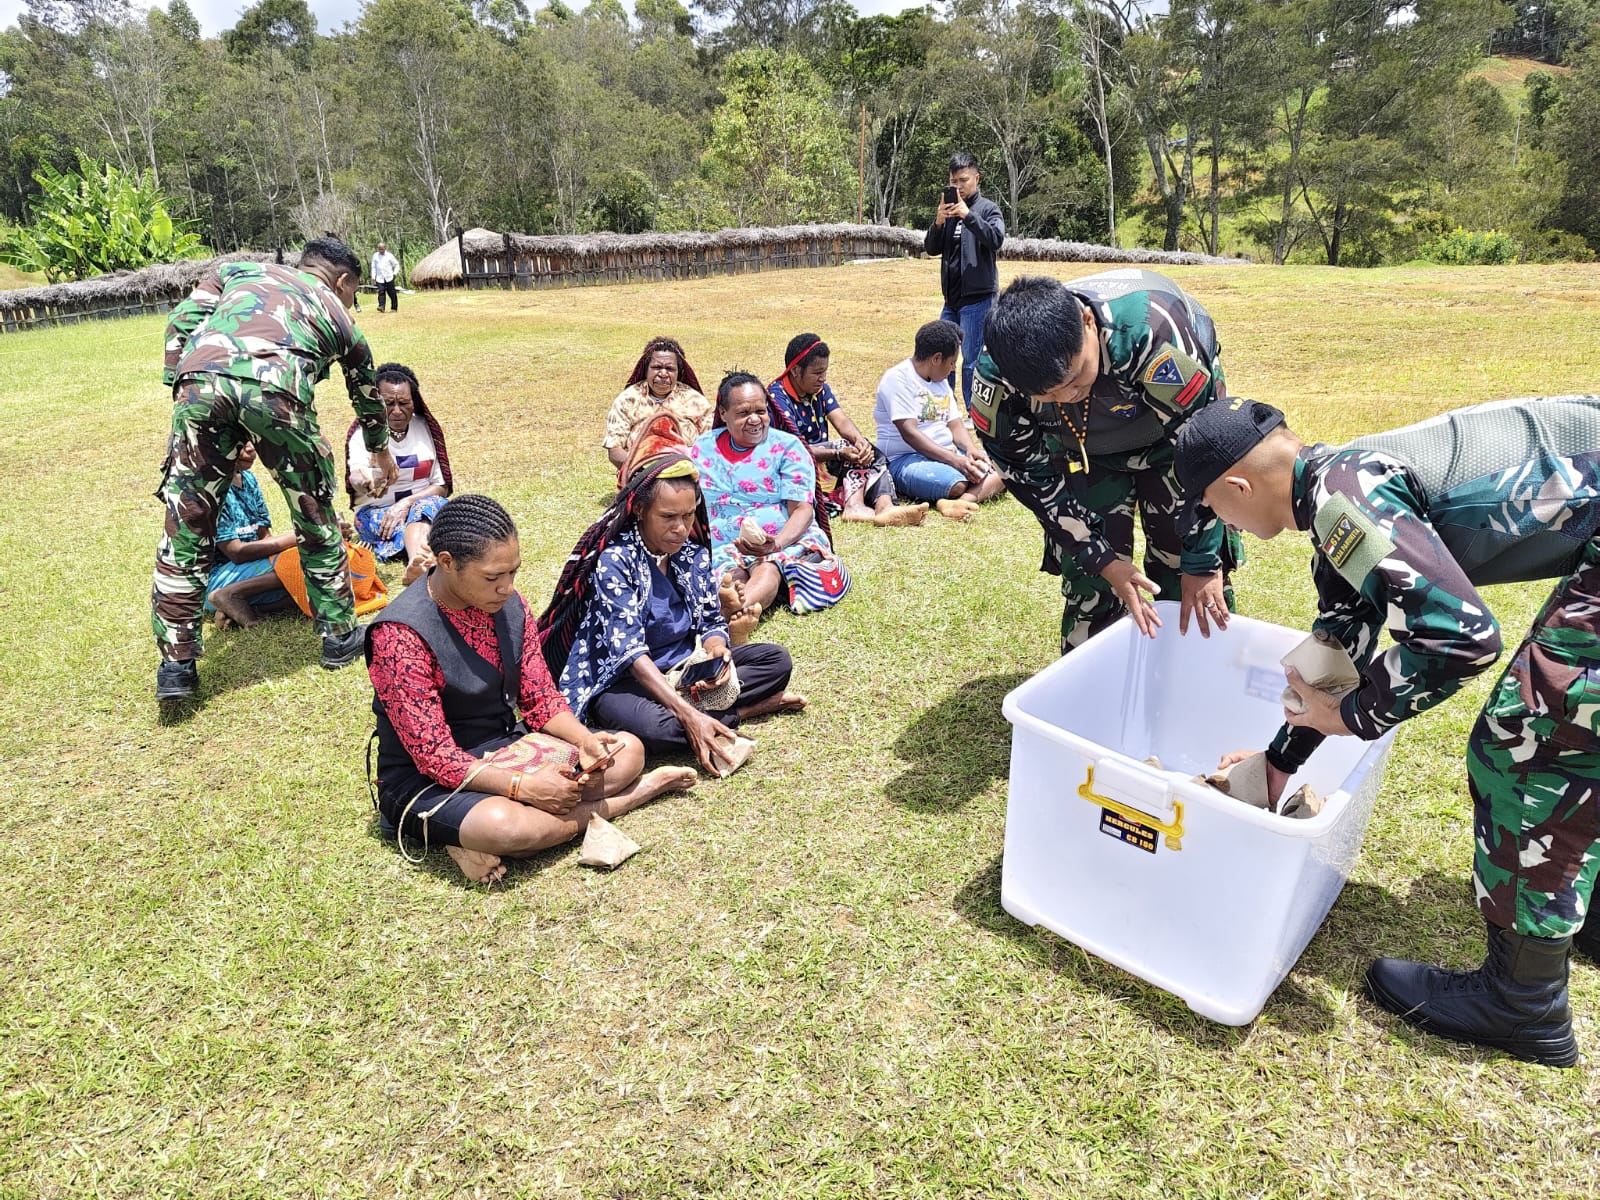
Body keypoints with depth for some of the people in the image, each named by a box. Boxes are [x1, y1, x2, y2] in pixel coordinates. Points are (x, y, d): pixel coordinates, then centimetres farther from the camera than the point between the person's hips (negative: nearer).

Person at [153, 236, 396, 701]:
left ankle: (176, 665, 15)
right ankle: (339, 636, 29)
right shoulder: (337, 313, 34)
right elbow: (368, 397, 47)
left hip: (200, 379, 2)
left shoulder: (238, 270, 37)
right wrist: (381, 453, 63)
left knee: (186, 531, 11)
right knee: (316, 518, 19)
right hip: (276, 387, -1)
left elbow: (182, 322, 19)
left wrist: (182, 394, 20)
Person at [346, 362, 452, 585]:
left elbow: (442, 487, 1)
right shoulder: (363, 434, -3)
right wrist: (366, 481, -49)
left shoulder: (426, 428, 4)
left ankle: (416, 564, -66)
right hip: (376, 511, 0)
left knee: (428, 505, -38)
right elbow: (356, 477, -23)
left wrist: (407, 503, -18)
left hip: (425, 504, 0)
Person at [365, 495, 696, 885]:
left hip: (506, 746, 7)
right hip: (427, 780, -7)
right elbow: (434, 755, -23)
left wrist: (583, 739, -18)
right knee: (505, 825, -38)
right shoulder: (401, 635, -24)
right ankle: (632, 795, -13)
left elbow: (541, 697, 2)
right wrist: (522, 787, -29)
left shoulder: (509, 605, -4)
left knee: (628, 750, -3)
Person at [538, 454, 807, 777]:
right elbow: (629, 650, -27)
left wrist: (717, 651, -22)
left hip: (686, 665, 6)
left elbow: (711, 622, 6)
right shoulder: (614, 559, -19)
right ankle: (745, 708, -15)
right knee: (651, 726, -39)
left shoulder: (694, 552, 0)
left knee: (776, 659, -5)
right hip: (623, 677, -6)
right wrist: (689, 715, -36)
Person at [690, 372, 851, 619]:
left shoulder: (787, 446, 5)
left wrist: (778, 543, -25)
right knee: (732, 573, -34)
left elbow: (803, 509, -5)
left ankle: (735, 608, -70)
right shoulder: (703, 449, 14)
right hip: (723, 549, 3)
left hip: (788, 542, -3)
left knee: (767, 568, -39)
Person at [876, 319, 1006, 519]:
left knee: (1002, 469, -15)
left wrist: (970, 449, -9)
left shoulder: (941, 382, 18)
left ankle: (965, 500, -36)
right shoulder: (897, 378, -10)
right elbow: (909, 433, -20)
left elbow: (955, 424, 15)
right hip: (906, 459, -9)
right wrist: (955, 460, -27)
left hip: (948, 454, 9)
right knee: (957, 484, -39)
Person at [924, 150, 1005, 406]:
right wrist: (938, 222, -11)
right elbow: (931, 249, 8)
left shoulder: (988, 208, -1)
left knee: (972, 361, -5)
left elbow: (996, 240, -17)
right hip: (952, 297, 6)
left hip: (978, 297, -6)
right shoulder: (948, 208, 13)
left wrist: (968, 215, -26)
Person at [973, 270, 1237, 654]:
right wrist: (1104, 561, -19)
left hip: (1175, 433, -1)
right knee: (1088, 585, -4)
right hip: (1083, 449, 2)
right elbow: (1029, 474, -18)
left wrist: (1202, 564, -22)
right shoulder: (995, 378, -32)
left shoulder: (1152, 332, -41)